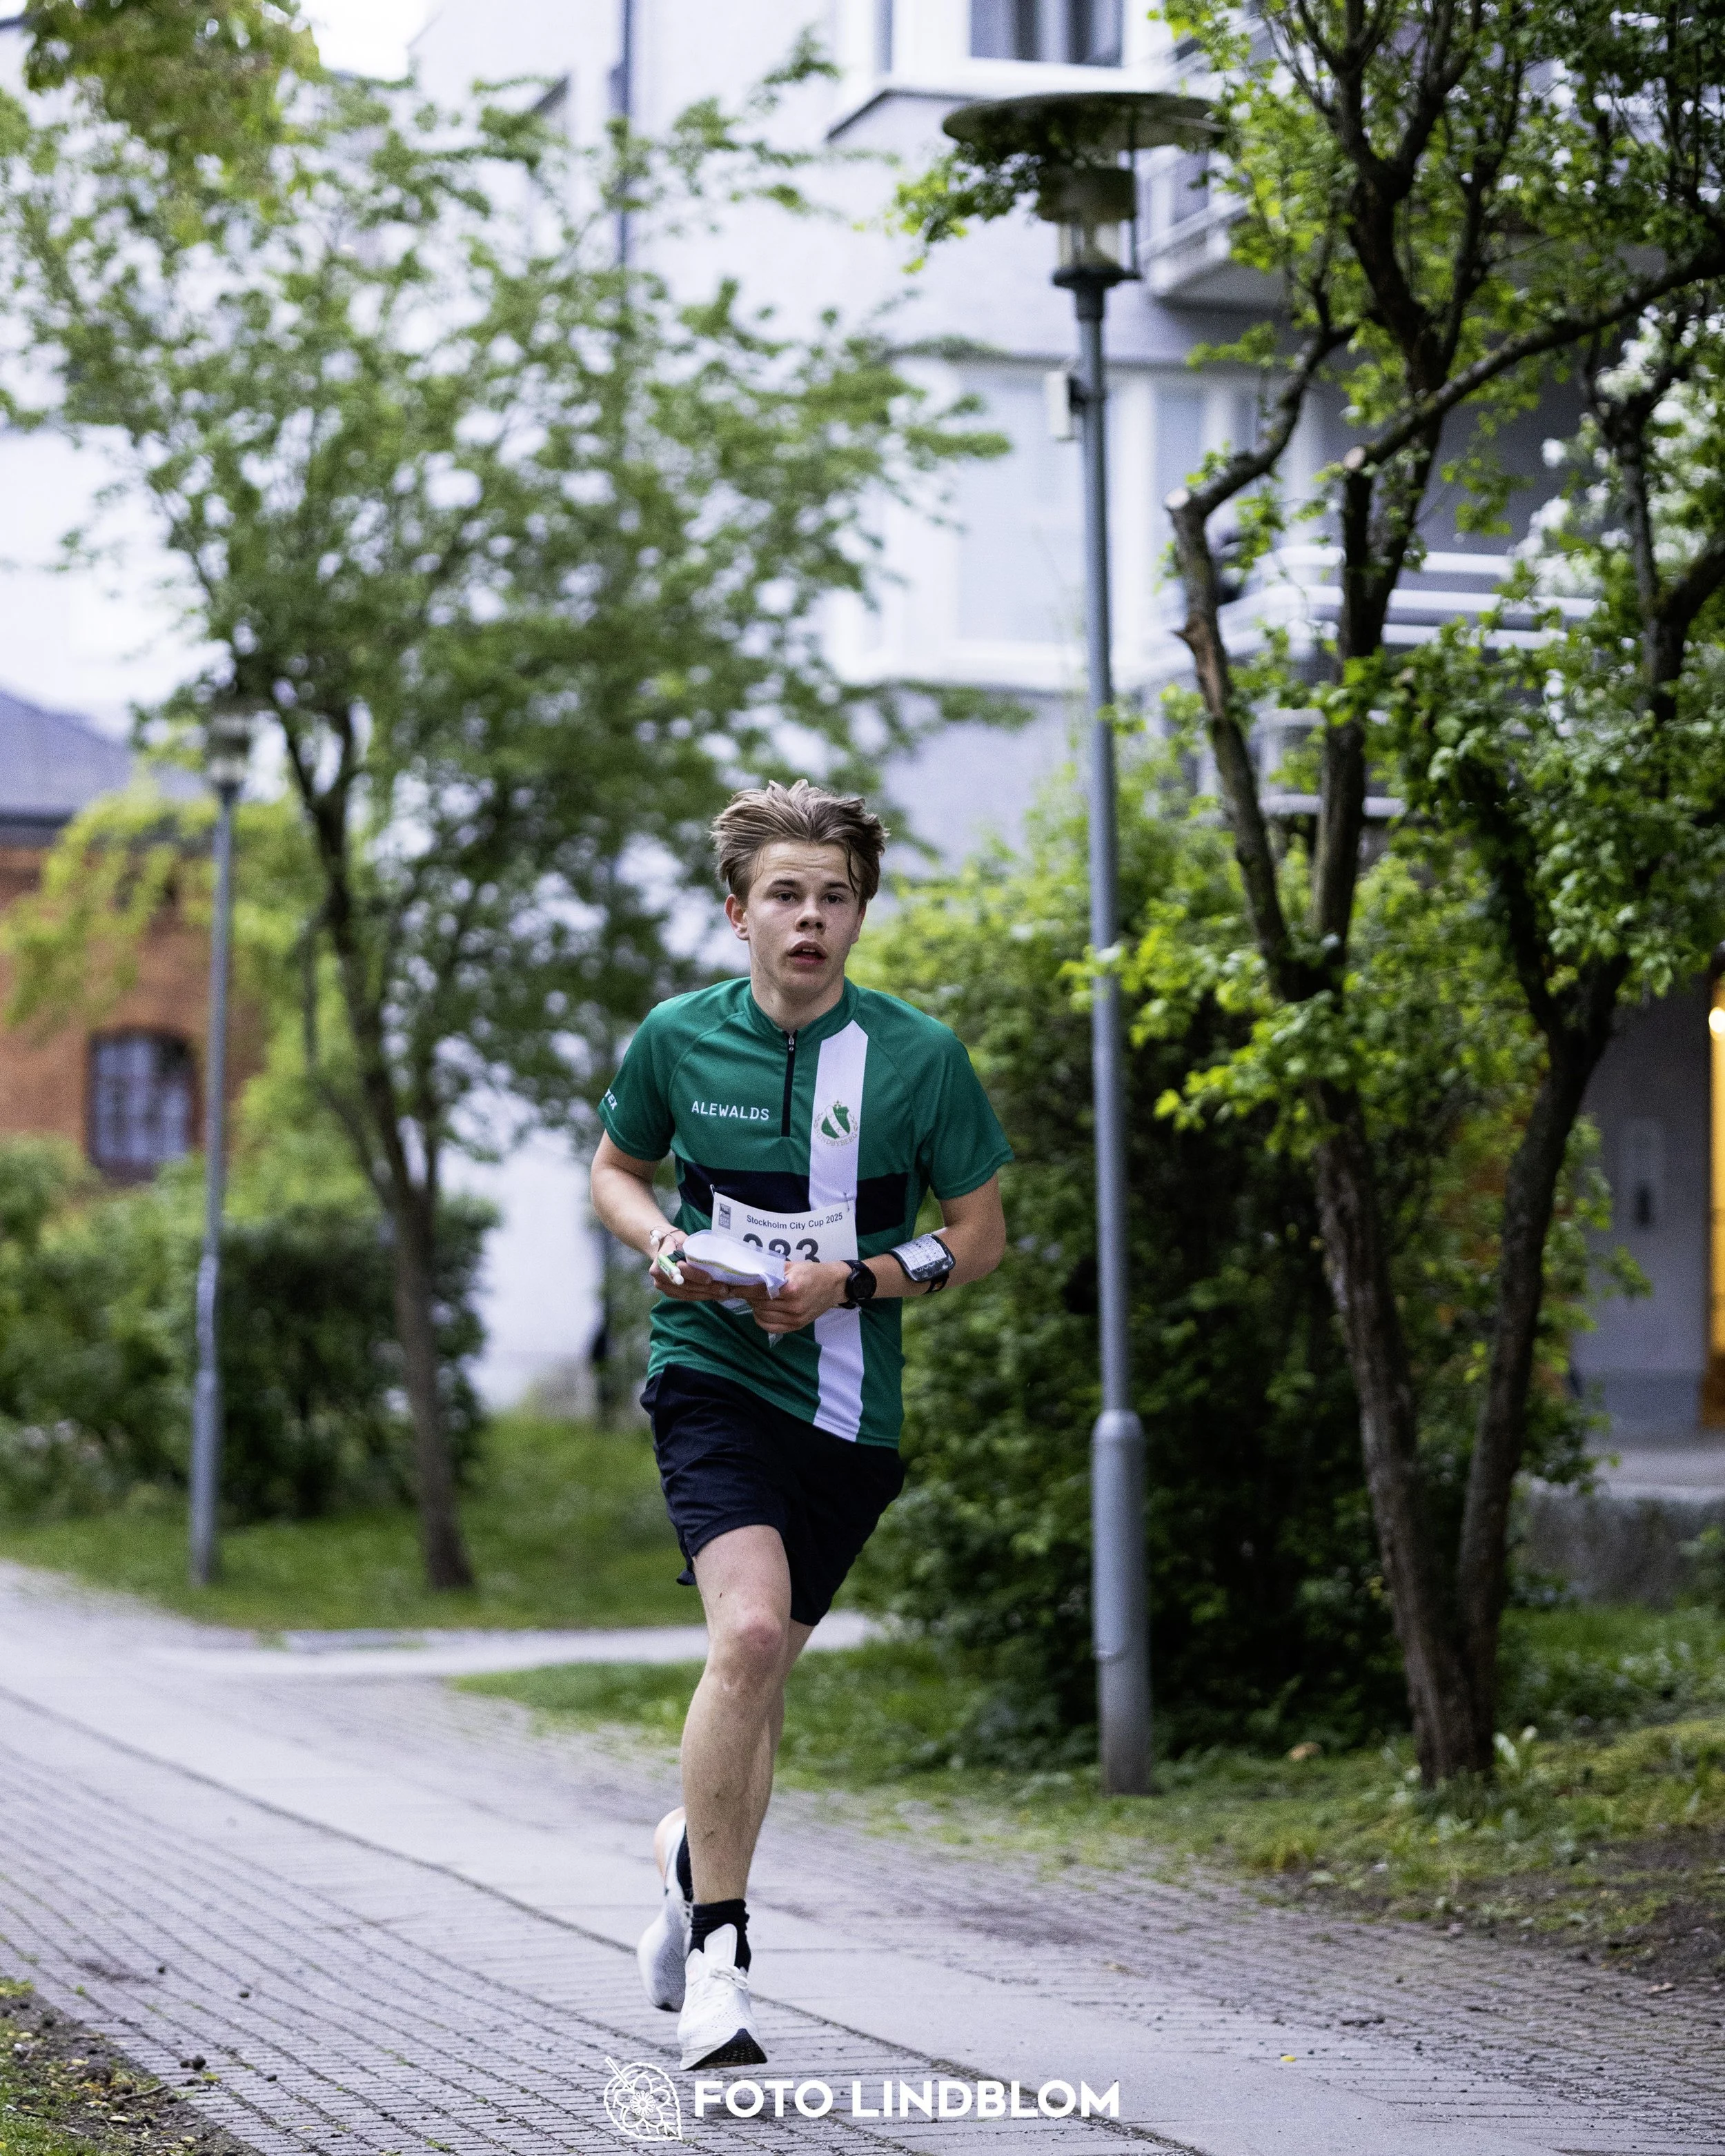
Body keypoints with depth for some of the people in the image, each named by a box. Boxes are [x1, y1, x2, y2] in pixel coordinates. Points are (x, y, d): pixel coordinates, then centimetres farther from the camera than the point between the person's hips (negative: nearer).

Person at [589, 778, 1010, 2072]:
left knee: (763, 1671, 13)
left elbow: (980, 1234, 4)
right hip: (711, 1369, -2)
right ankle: (718, 1947, -13)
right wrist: (660, 1244, -5)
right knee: (750, 1632, -23)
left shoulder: (921, 1055, -3)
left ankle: (695, 1855, 43)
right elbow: (616, 1169, 17)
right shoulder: (678, 1039, 0)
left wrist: (852, 1281, -12)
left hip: (847, 1397, 2)